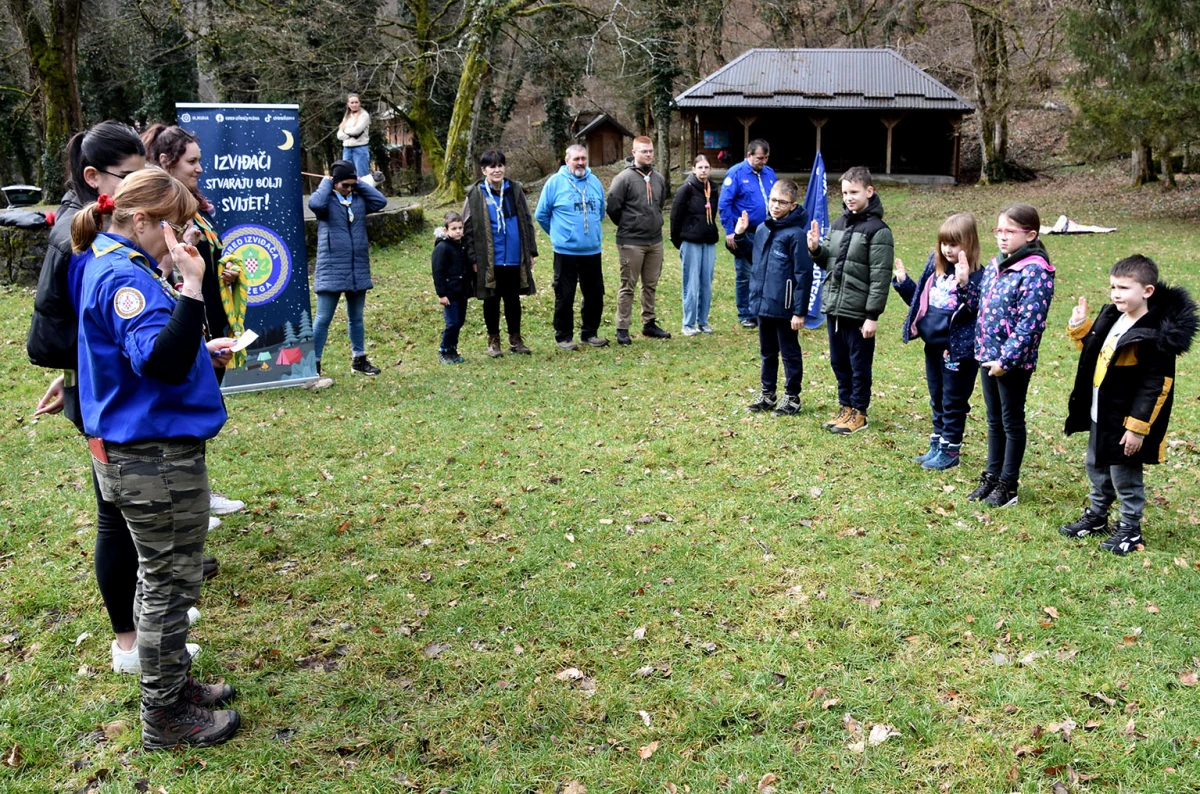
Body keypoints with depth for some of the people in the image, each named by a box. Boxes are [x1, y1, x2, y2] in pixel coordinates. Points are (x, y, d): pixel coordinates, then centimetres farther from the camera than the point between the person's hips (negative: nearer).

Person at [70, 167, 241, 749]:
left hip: (144, 453, 11)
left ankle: (173, 684, 38)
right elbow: (161, 363, -32)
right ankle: (164, 717, 17)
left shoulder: (110, 266, 12)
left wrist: (202, 351, 11)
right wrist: (190, 287, -34)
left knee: (161, 578, 21)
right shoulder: (124, 277, -21)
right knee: (169, 583, 3)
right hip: (154, 458, -11)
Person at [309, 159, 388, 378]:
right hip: (331, 270, -5)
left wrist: (360, 183, -1)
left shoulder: (359, 199, 8)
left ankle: (359, 359, 28)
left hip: (358, 269, 5)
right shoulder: (326, 199, -5)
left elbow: (381, 201, -7)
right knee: (323, 319, -3)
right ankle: (313, 363, 3)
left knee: (356, 317, 16)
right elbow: (315, 204, -27)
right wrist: (326, 183, -11)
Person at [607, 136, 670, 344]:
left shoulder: (659, 178, 8)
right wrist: (627, 226, 2)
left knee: (651, 285, 13)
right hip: (631, 242, -6)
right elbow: (613, 208, -10)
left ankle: (649, 324, 25)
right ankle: (622, 329, 6)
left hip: (655, 241, 6)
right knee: (628, 286, 0)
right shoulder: (624, 178, -11)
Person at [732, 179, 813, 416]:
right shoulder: (762, 229, 8)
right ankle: (767, 394, 30)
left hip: (784, 307, -7)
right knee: (767, 352, 18)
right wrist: (740, 237, 8)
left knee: (790, 353, 7)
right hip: (762, 303, 7)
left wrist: (800, 311, -17)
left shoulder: (796, 234, -15)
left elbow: (803, 274, -16)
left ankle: (792, 397, 19)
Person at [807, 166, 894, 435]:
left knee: (859, 365, 5)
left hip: (858, 313, -7)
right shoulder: (838, 224, 10)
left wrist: (873, 315, -17)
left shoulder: (878, 230, -13)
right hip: (833, 308, 7)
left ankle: (858, 412, 17)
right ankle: (845, 406, 29)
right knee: (839, 362, 15)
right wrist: (816, 249, -3)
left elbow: (881, 277, -15)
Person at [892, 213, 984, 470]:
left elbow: (977, 308, -31)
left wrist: (964, 284, -43)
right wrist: (902, 281, 6)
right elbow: (919, 299, 18)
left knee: (953, 403, 6)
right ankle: (937, 446, 31)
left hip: (958, 350, -8)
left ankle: (950, 451, 18)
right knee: (937, 401, 19)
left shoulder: (975, 275, -16)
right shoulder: (935, 267, 6)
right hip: (933, 346, 8)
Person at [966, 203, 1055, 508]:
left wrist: (1006, 359, -22)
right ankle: (991, 476, 28)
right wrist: (981, 347, 11)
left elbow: (1030, 322, -21)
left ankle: (1008, 484, 17)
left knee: (1012, 421, 6)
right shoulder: (995, 265, 9)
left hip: (1013, 361, -7)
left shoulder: (1035, 271, -16)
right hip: (987, 356, 7)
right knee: (994, 420, 17)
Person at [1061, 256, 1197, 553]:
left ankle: (1130, 531, 24)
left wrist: (1137, 428, -22)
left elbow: (1155, 387, -23)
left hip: (1125, 425, -9)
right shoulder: (1112, 317, 2)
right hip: (1099, 417, 9)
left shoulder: (1153, 336, -24)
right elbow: (1094, 351, 19)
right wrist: (1079, 327, 3)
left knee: (1124, 476, 6)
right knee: (1096, 468, 23)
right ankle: (1096, 517, 41)